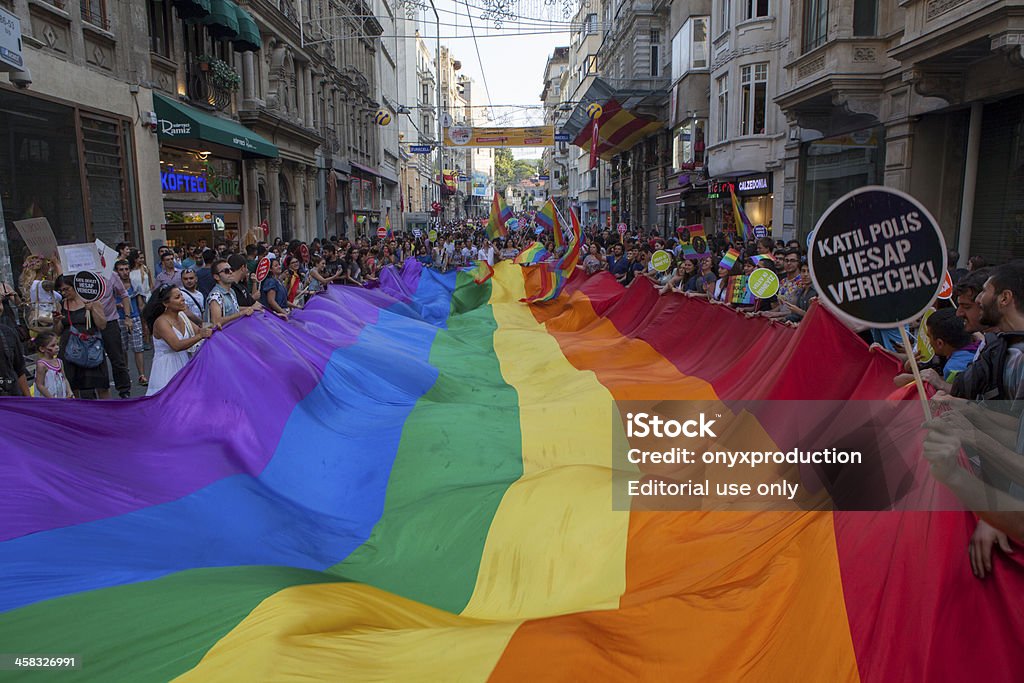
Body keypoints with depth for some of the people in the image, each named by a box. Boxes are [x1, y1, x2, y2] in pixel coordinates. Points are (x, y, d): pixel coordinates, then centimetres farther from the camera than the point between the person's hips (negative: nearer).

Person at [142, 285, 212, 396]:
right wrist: (201, 336, -34)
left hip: (183, 366, 7)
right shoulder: (161, 322, -15)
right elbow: (177, 345, -27)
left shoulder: (182, 315, 8)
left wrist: (211, 328, -12)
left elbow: (198, 331, 7)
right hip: (166, 369, -7)